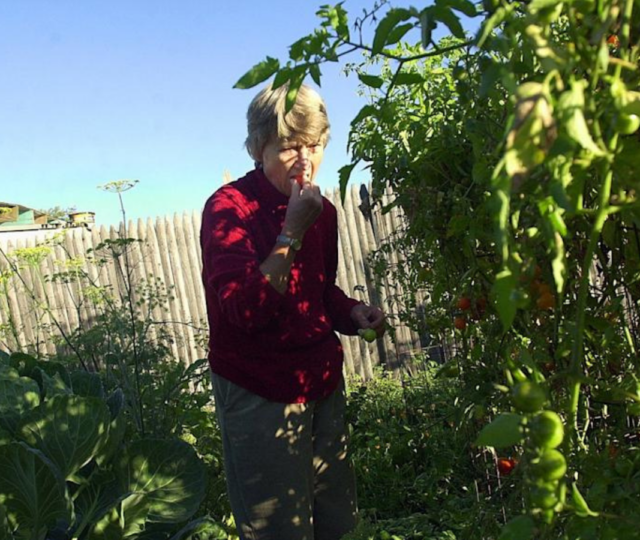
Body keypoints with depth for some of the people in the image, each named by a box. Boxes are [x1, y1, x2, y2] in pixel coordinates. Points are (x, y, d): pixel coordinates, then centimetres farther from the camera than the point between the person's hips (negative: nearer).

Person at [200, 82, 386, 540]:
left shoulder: (321, 210, 6)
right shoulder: (229, 207, -14)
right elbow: (245, 311, -26)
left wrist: (353, 312, -1)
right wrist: (293, 231, -28)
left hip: (323, 382, 6)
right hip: (260, 394, -6)